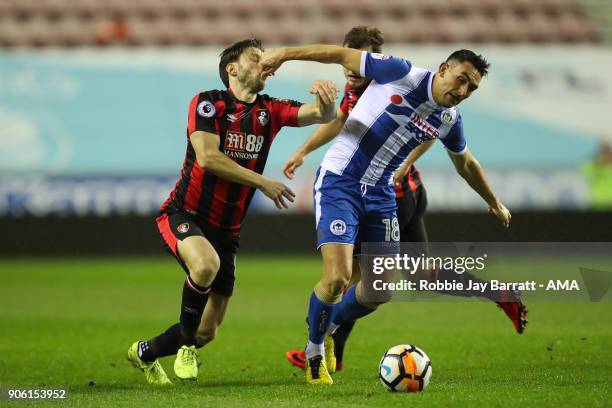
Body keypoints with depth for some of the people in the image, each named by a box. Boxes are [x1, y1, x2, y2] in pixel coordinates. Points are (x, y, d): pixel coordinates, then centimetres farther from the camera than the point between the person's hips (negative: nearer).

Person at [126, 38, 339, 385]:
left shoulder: (270, 111, 4)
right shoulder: (208, 103, -10)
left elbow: (323, 115, -7)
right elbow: (207, 157, -22)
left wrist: (325, 98, -31)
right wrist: (263, 182, -22)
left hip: (226, 231, 6)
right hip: (185, 215, -5)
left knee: (207, 333, 5)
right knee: (206, 264, -39)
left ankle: (145, 353, 34)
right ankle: (186, 343, -14)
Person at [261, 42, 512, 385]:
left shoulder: (450, 121, 4)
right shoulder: (401, 74, -13)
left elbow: (466, 164, 24)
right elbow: (344, 55, -8)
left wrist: (494, 202, 35)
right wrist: (284, 54, -12)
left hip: (380, 196, 6)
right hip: (339, 183, -6)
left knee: (382, 290, 5)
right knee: (337, 279, -19)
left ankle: (329, 325, 36)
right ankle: (314, 351, 9)